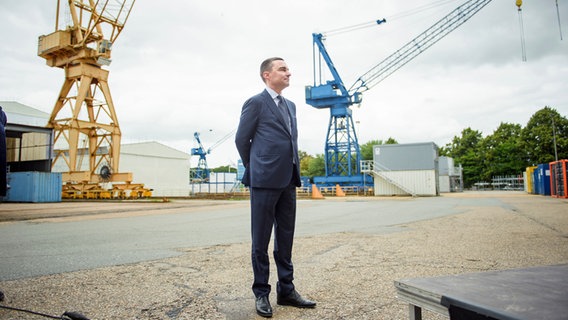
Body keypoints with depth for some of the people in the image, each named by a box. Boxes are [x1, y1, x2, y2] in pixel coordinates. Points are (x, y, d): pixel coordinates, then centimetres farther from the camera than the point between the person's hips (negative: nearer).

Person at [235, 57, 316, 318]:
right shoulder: (255, 103, -4)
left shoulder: (290, 105, 17)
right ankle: (261, 293, 15)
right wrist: (255, 170, 7)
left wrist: (293, 171, 15)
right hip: (265, 181, -7)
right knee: (261, 240, 3)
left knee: (286, 239, 12)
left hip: (288, 181, 7)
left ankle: (286, 290, 23)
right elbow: (241, 140, -1)